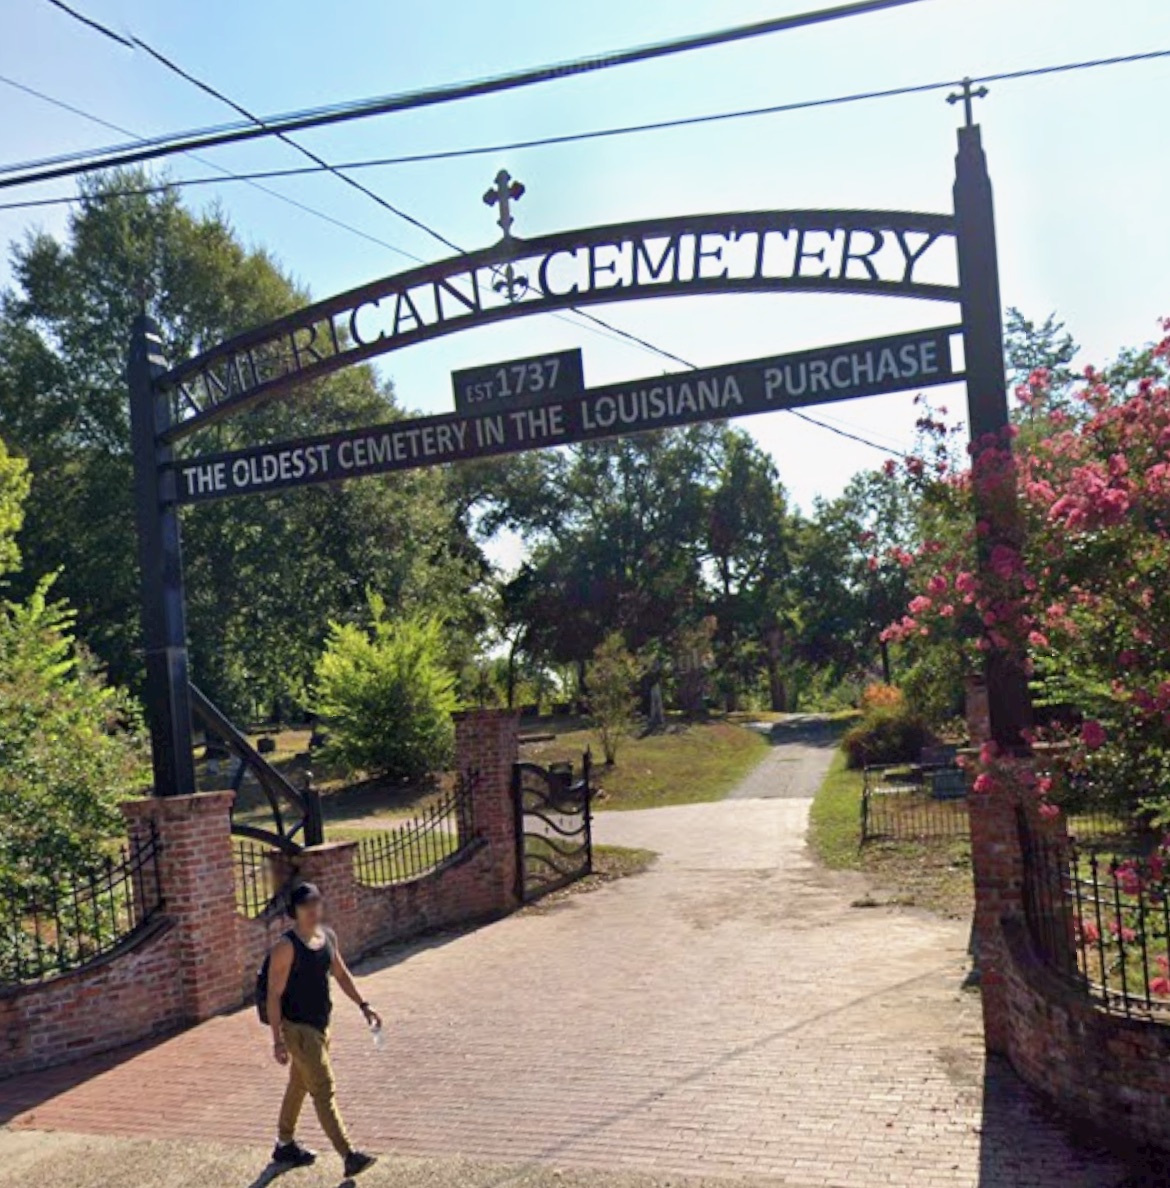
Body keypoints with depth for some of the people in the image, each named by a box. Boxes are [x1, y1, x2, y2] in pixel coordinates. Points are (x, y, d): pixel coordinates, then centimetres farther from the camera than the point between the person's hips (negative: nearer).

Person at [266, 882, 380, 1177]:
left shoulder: (328, 936, 3)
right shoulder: (286, 947, -19)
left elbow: (342, 975, 14)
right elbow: (274, 994, -17)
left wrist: (364, 1005, 8)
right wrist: (278, 1040, -19)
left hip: (320, 1025, 8)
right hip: (298, 1028, -8)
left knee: (299, 1086, 21)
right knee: (324, 1090, -7)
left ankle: (285, 1145, 37)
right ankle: (349, 1156, -5)